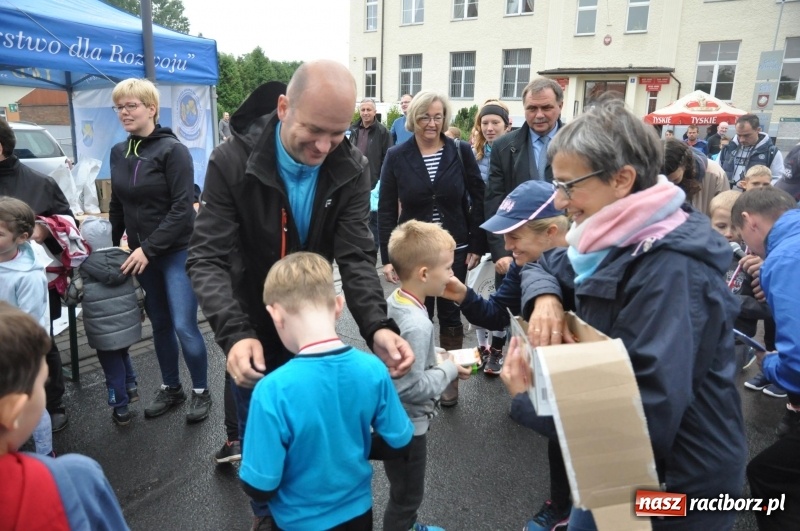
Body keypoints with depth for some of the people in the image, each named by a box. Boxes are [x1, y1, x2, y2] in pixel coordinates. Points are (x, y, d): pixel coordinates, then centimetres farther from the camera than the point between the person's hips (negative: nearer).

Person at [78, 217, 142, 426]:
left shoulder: (84, 267, -10)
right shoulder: (125, 258, 1)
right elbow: (139, 291, 8)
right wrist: (139, 311, 21)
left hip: (104, 331, -4)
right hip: (129, 325, 4)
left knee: (112, 367, 9)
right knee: (123, 356, 31)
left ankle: (121, 409, 18)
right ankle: (131, 386, 27)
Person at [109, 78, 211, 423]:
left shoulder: (173, 150, -12)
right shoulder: (118, 153, 7)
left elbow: (182, 208, -17)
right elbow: (117, 206, 16)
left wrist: (149, 249, -19)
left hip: (177, 252, -6)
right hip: (140, 254, 6)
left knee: (184, 326, -6)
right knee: (160, 324, 14)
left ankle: (201, 392, 14)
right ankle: (170, 388, 30)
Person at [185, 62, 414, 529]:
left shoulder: (352, 169, -16)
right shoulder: (232, 163, -23)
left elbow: (357, 256, -20)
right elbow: (208, 258, -27)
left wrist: (378, 325, -38)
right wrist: (235, 333, -44)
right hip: (254, 329, -1)